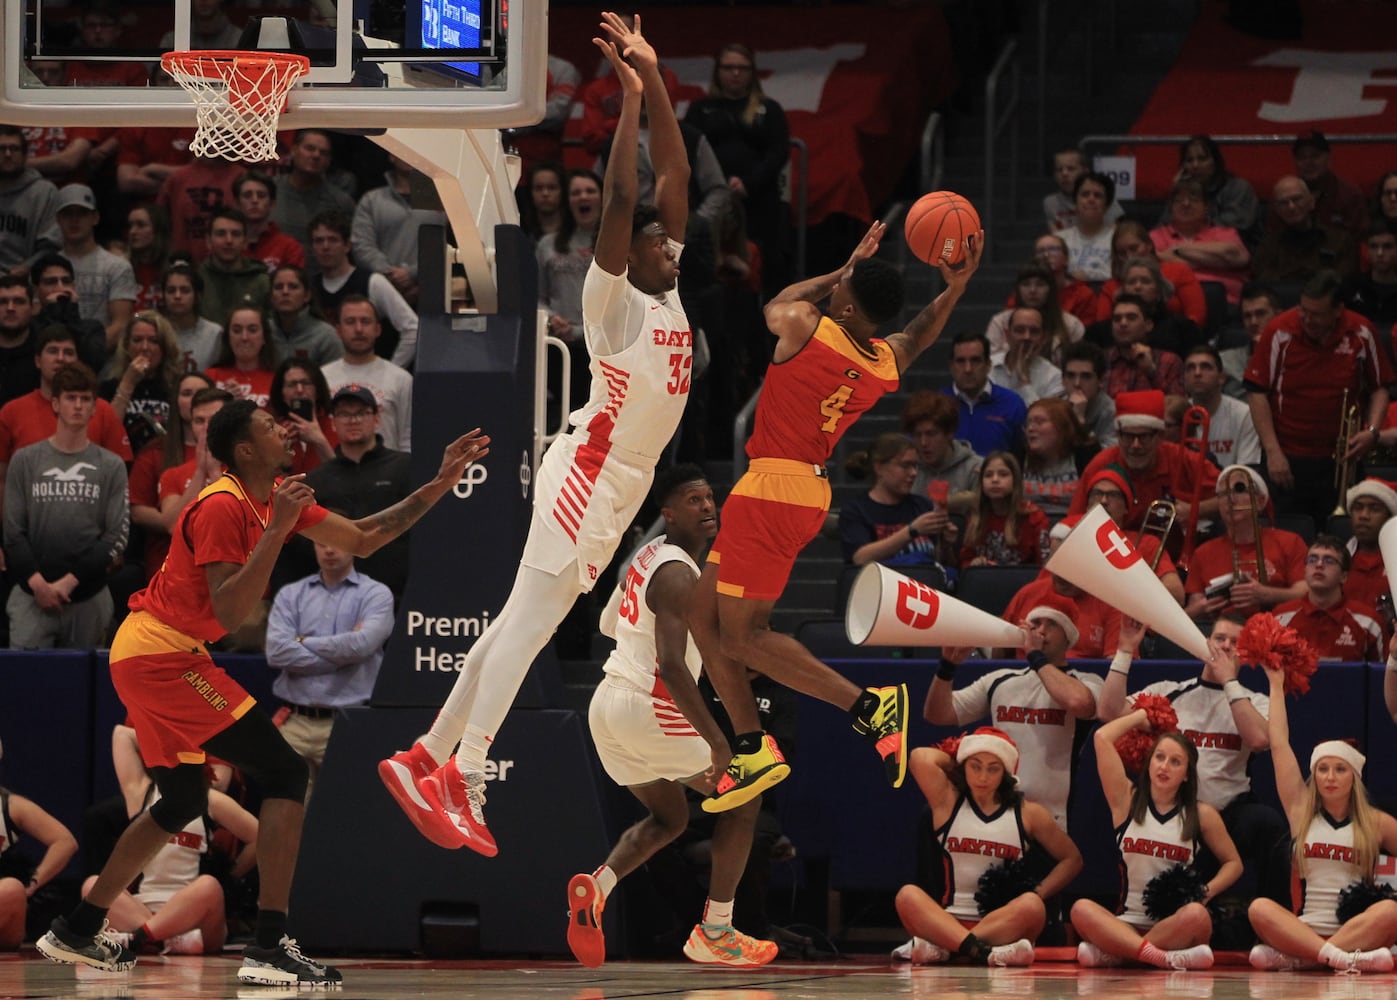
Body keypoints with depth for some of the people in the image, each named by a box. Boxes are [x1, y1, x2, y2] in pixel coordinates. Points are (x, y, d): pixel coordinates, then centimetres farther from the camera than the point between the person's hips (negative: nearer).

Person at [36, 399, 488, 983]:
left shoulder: (274, 499, 12)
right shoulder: (222, 507, -17)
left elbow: (363, 539, 17)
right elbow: (229, 612, -24)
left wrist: (439, 485, 14)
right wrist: (276, 532, -26)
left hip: (140, 655, 10)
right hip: (163, 653, -10)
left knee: (183, 801, 22)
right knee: (284, 773, -12)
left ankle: (76, 933, 28)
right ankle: (269, 947, -18)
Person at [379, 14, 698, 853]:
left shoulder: (670, 295, 12)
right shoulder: (613, 302, -9)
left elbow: (676, 180, 12)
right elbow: (619, 204, -22)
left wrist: (659, 85, 8)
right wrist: (631, 99, -21)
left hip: (624, 483, 9)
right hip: (589, 469, -9)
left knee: (527, 621, 8)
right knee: (531, 619, -13)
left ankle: (427, 759, 11)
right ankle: (463, 780, -18)